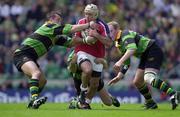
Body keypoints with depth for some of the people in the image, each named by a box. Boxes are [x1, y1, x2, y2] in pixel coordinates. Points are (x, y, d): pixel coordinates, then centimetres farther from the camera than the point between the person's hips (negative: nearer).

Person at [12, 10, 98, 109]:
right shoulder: (49, 26, -9)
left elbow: (70, 42, 16)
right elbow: (71, 29, -15)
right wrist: (88, 25, -10)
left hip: (29, 58, 11)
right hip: (21, 55, -11)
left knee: (42, 81, 17)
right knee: (37, 73, -33)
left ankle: (32, 104, 24)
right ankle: (34, 99, -47)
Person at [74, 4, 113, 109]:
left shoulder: (102, 26, -11)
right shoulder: (81, 22, 1)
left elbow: (109, 43, -21)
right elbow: (76, 38, 15)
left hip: (98, 57, 0)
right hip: (83, 52, 0)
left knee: (95, 84, 5)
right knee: (88, 70, -33)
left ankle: (86, 103, 29)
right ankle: (83, 90, -7)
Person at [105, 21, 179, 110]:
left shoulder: (126, 34, -14)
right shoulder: (118, 43, 15)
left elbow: (132, 49, -34)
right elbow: (126, 63, 22)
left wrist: (120, 62, -42)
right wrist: (119, 76, 13)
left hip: (153, 52, -10)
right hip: (145, 56, 10)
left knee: (148, 79, -28)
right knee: (137, 82, 9)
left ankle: (172, 94, -35)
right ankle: (150, 103, 22)